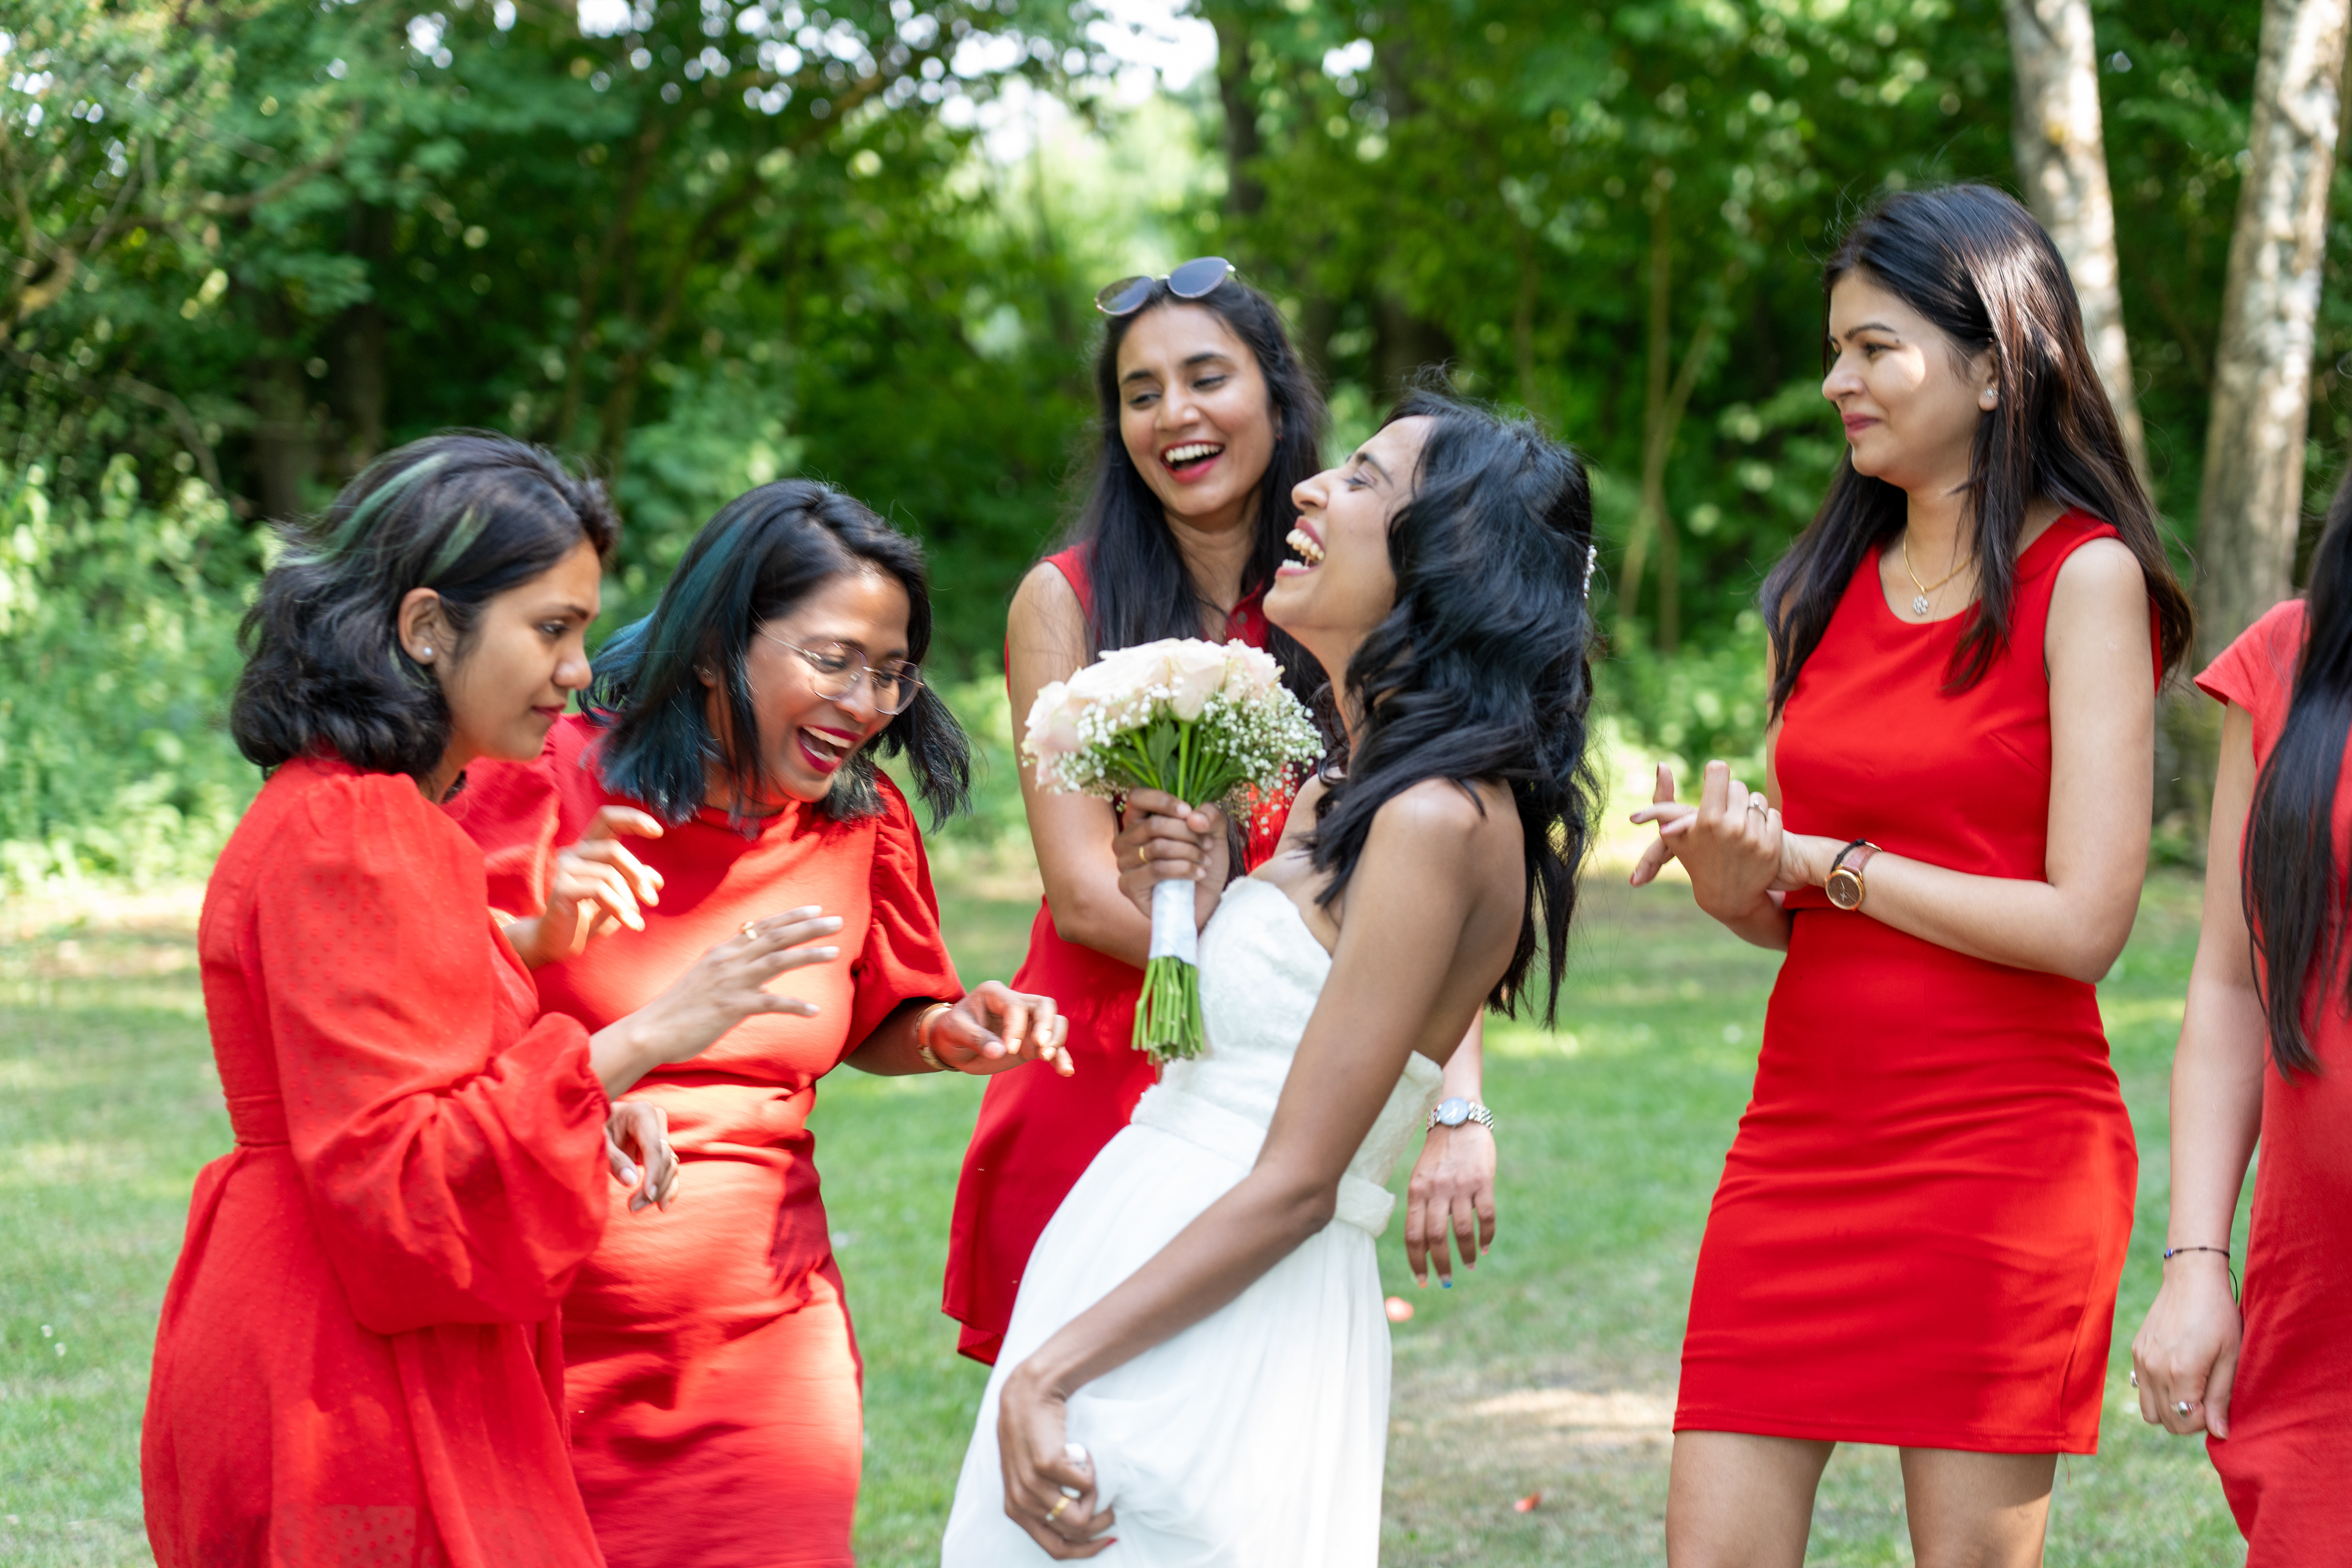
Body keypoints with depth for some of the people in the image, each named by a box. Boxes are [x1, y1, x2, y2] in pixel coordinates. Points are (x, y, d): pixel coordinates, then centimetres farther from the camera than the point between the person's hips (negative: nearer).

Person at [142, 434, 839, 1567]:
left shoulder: (390, 817, 15)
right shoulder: (347, 836, -17)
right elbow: (390, 1168, -22)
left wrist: (590, 1106, 7)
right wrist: (631, 1044, -23)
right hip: (349, 1397, -10)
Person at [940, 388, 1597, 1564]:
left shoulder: (1438, 819, -15)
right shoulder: (1334, 800, 13)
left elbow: (1295, 1186, -18)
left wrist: (1047, 1371, -17)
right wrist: (1194, 914, 2)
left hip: (1229, 1345, -9)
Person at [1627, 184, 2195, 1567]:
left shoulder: (2084, 578, -6)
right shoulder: (1831, 587, 12)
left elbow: (2083, 924, -14)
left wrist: (1823, 860, -8)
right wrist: (1728, 871, -6)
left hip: (2000, 1144, -5)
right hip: (1803, 1129, 6)